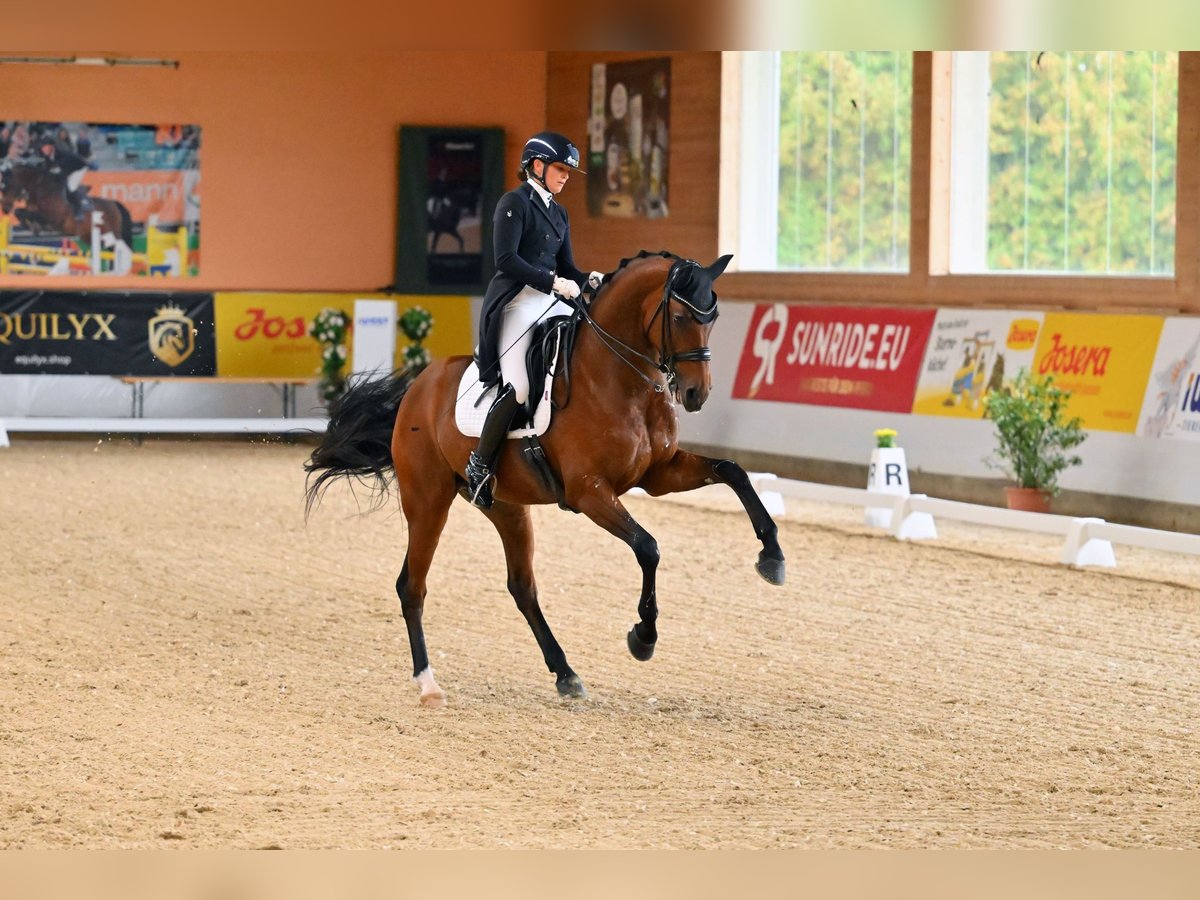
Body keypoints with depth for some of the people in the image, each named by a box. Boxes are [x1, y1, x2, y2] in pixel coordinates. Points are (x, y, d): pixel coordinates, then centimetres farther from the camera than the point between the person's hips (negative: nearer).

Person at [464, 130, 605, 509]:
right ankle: (480, 466, -8)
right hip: (517, 302, -9)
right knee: (518, 387, -22)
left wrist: (587, 280, -2)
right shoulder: (514, 203, -5)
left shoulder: (558, 214, 20)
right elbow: (507, 259, -15)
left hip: (552, 304, 9)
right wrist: (553, 282, -20)